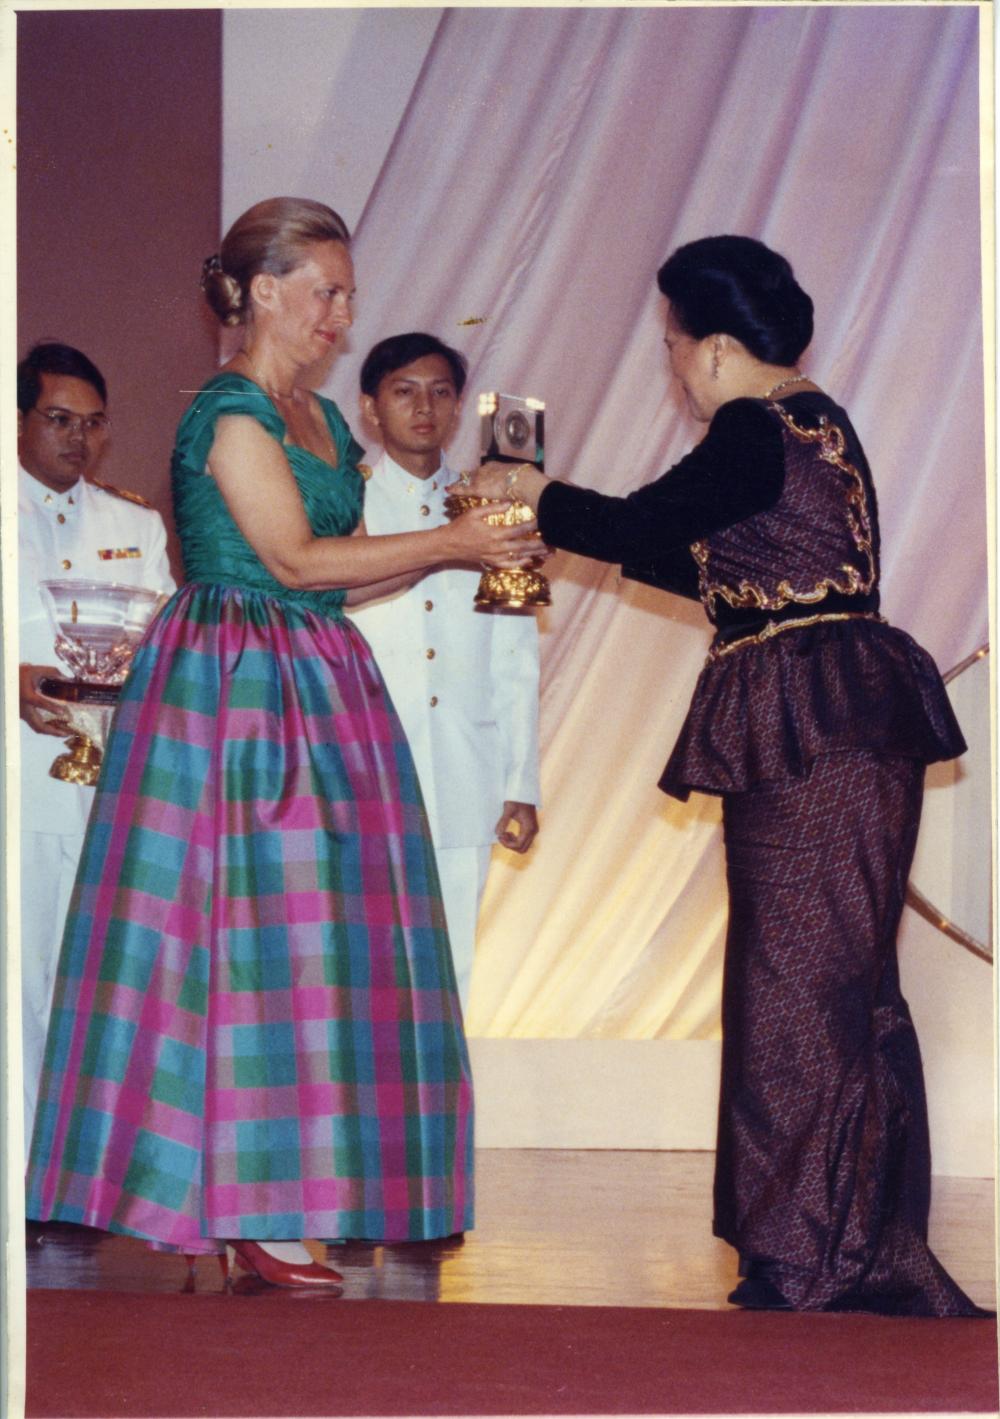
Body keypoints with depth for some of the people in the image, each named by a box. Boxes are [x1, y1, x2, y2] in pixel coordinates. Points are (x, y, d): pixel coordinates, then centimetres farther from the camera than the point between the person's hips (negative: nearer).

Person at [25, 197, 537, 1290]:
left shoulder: (319, 418, 18)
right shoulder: (230, 413, -9)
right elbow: (296, 558, -15)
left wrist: (456, 550, 5)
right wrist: (446, 543, -10)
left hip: (316, 689, 9)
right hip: (236, 687, -9)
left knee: (317, 932, 5)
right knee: (257, 931, -8)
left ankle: (283, 1194, 8)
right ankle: (248, 1211, -3)